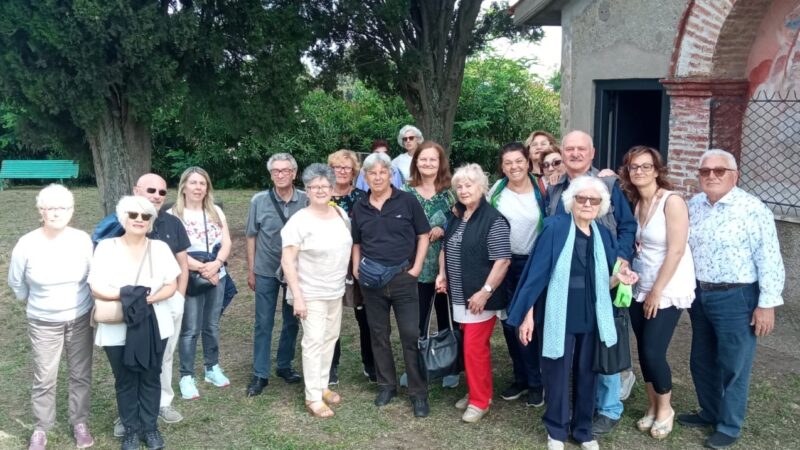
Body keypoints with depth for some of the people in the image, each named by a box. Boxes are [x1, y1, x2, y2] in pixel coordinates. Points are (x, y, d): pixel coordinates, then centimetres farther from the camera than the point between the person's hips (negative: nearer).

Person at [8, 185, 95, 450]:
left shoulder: (83, 240, -13)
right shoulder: (27, 244, -13)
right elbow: (16, 282, 4)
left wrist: (82, 301, 9)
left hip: (80, 319, 1)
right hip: (43, 323, -1)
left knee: (81, 374, 11)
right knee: (44, 379, 6)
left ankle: (80, 422, 28)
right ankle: (41, 428, 24)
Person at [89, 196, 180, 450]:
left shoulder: (160, 248, 1)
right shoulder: (106, 248, -5)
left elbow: (171, 285, -2)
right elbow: (96, 288, -10)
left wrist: (150, 298, -20)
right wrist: (125, 294, -24)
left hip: (154, 327, 1)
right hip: (117, 330, -1)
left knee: (151, 378, 12)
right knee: (125, 381, 10)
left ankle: (150, 427, 27)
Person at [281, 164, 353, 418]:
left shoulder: (341, 215, 2)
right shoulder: (299, 221, -16)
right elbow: (287, 262, -17)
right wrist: (297, 297, -20)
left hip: (336, 291, 6)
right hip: (311, 294, -6)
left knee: (330, 338, 14)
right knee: (314, 342, -4)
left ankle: (323, 386, 29)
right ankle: (313, 398, 4)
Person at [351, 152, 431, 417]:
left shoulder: (407, 201, -5)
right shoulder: (360, 208, 6)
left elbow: (423, 236, -2)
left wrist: (416, 268, -9)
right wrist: (356, 269, 2)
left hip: (402, 278, -3)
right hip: (371, 281, 4)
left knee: (411, 335, -1)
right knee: (378, 335, 13)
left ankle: (419, 393, 9)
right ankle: (386, 385, 28)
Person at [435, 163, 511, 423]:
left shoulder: (493, 220, -14)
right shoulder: (456, 218, 10)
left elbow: (502, 260, -19)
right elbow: (445, 248, 23)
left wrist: (485, 291, -22)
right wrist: (442, 274, 9)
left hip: (480, 298, -7)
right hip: (460, 296, 8)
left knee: (475, 347, -6)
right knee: (470, 345, 16)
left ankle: (480, 401, 7)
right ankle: (476, 392, 28)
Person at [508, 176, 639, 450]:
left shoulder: (603, 235, 5)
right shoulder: (555, 228, -9)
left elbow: (603, 283, 12)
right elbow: (538, 273, -10)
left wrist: (618, 278, -10)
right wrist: (528, 314, -11)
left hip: (592, 317, 4)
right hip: (559, 316, -4)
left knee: (587, 373, 13)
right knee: (557, 373, 7)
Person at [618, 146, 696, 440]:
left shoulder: (672, 201, -14)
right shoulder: (634, 203, 6)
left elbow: (676, 251, -17)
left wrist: (657, 291, -14)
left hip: (668, 290, -6)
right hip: (640, 289, 6)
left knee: (653, 352, -6)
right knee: (643, 351, 10)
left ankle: (665, 409, 18)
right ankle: (653, 407, 28)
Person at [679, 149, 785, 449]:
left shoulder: (752, 209, -14)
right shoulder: (692, 207, 5)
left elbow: (769, 260, -15)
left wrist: (766, 303, -15)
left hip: (736, 298, -6)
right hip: (699, 295, 6)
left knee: (733, 366, 5)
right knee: (701, 362, 18)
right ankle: (709, 413, 37)